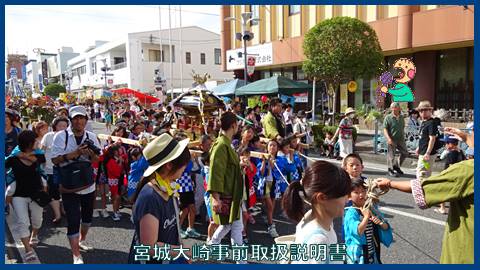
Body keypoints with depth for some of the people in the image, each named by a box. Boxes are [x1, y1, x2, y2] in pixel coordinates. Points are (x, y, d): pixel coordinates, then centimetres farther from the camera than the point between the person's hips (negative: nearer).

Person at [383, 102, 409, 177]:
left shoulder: (401, 117, 10)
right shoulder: (388, 117, -7)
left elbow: (403, 128, 19)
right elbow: (385, 129, -10)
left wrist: (403, 137, 17)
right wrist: (388, 138, -22)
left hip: (400, 139, 6)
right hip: (392, 140, -6)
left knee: (405, 153, 9)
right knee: (391, 155, 0)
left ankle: (397, 166, 27)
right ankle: (390, 170, 13)